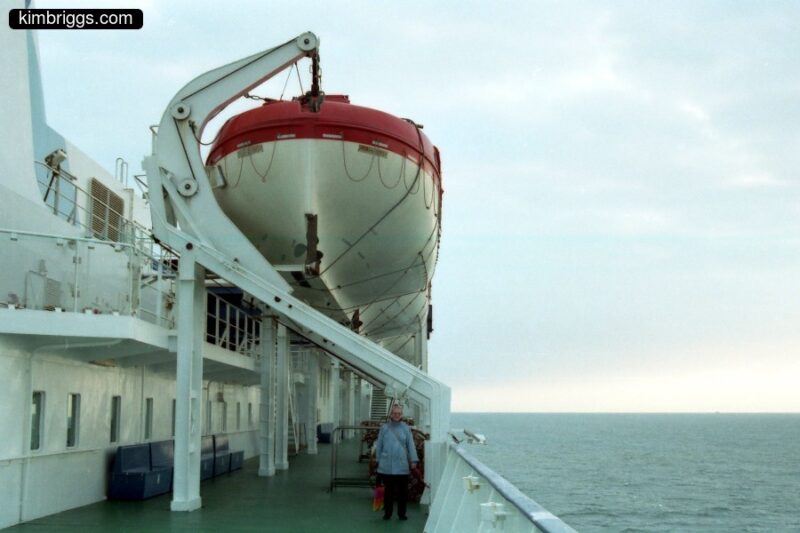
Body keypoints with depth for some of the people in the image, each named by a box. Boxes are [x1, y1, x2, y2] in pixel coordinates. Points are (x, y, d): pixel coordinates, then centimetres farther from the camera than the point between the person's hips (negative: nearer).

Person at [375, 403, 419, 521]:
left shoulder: (405, 428, 5)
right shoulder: (384, 428, 5)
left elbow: (411, 445, 4)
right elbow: (379, 446, 10)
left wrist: (414, 460, -2)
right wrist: (379, 460, 8)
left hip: (402, 465, 0)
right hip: (387, 466, 0)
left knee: (402, 490, 3)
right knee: (388, 489, 6)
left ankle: (401, 513, 15)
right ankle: (387, 513, 17)